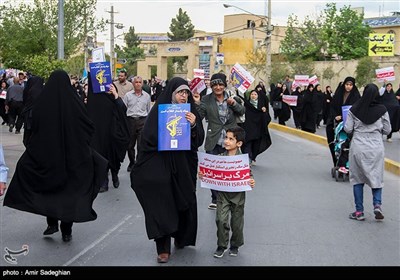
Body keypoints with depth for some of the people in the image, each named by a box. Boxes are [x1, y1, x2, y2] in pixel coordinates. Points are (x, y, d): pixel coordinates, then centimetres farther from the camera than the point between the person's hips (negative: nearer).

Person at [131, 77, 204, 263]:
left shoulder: (190, 112, 5)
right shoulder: (159, 110, -4)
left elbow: (199, 140, 0)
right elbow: (149, 137, -9)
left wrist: (194, 125, -17)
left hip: (184, 166, 4)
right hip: (161, 166, -3)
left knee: (185, 202, 12)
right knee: (162, 205, -4)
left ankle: (181, 237, 34)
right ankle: (163, 248, 1)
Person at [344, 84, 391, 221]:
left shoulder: (354, 109, -5)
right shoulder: (382, 110, -4)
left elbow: (347, 129, -3)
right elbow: (387, 130, 2)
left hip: (358, 147, 0)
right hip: (376, 147, 0)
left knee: (358, 178, 9)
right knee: (376, 177, 12)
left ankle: (359, 211, 10)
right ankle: (377, 204, -8)